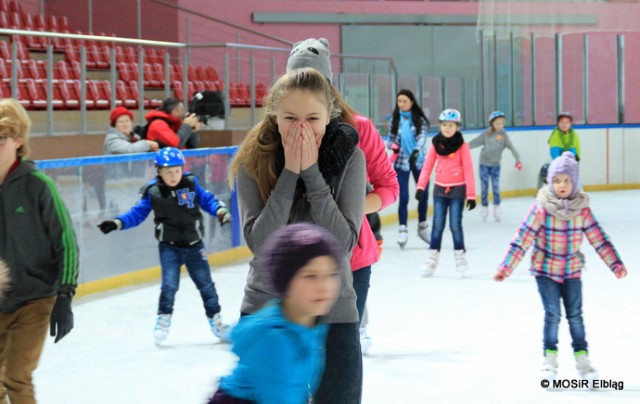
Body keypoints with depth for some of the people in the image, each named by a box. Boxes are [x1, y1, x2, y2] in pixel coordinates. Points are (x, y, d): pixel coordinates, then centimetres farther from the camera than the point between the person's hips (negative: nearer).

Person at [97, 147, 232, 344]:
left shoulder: (191, 184, -6)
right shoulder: (153, 192, -9)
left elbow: (207, 200, 1)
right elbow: (137, 213, -4)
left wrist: (220, 211, -17)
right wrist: (117, 223, -16)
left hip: (194, 245, 2)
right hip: (169, 247, -2)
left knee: (206, 284, 10)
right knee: (169, 284, -13)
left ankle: (215, 319, 26)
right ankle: (163, 319, 7)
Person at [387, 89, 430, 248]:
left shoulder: (419, 119, -3)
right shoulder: (395, 119, 3)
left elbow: (422, 137, -15)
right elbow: (391, 138, 8)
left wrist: (416, 151, -33)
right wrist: (393, 145, -16)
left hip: (419, 161, 0)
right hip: (401, 162, 0)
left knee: (424, 194, 9)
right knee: (403, 196, -7)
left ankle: (422, 226, 27)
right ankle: (402, 230, 1)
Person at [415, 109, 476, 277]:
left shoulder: (462, 145, -7)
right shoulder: (435, 144, 1)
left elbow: (468, 170, -8)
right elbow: (427, 166, 1)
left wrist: (471, 195, -11)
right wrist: (421, 186, -11)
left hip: (457, 189, -3)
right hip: (440, 189, 3)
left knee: (455, 224, -4)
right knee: (437, 225, 1)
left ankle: (460, 256, 11)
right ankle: (432, 260, 6)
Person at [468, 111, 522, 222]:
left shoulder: (503, 134, -10)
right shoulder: (486, 134, -9)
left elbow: (511, 147, -15)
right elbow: (475, 143, -5)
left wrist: (517, 159, -24)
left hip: (495, 164, 0)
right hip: (484, 163, 0)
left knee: (496, 186, -5)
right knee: (484, 186, 6)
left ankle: (497, 209, 5)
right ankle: (484, 208, 21)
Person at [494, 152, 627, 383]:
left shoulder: (582, 209, -8)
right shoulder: (541, 209, -17)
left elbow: (599, 239, -2)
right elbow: (522, 240, -16)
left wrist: (615, 264, -3)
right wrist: (506, 268, -20)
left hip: (572, 270, 3)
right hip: (546, 270, -2)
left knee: (575, 314, 8)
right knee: (552, 314, -4)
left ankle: (582, 358, 21)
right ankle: (549, 360, 12)